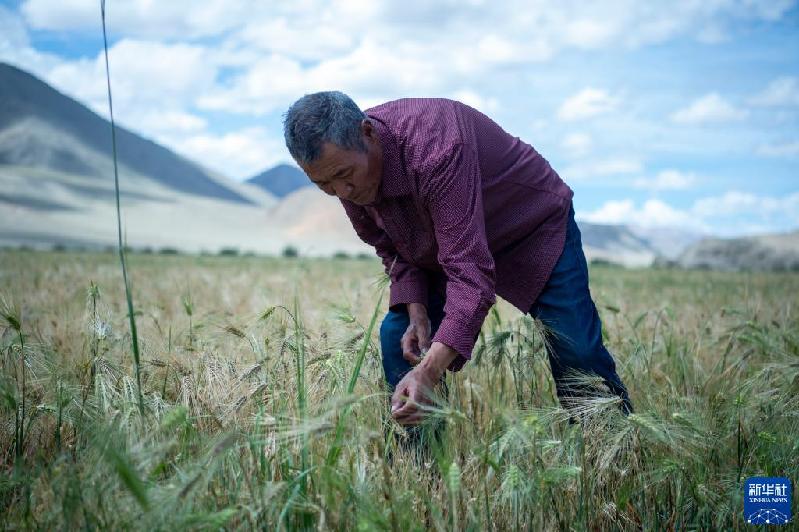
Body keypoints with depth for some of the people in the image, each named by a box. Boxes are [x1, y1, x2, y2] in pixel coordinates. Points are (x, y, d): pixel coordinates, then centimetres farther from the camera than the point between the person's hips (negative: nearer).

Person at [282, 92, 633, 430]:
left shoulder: (435, 147, -42)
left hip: (534, 225, -6)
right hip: (444, 245, 6)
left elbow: (470, 270, -46)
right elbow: (391, 247, -2)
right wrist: (417, 313, -20)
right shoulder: (345, 163, -18)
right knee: (396, 339, -9)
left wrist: (429, 372, -54)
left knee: (577, 353, -13)